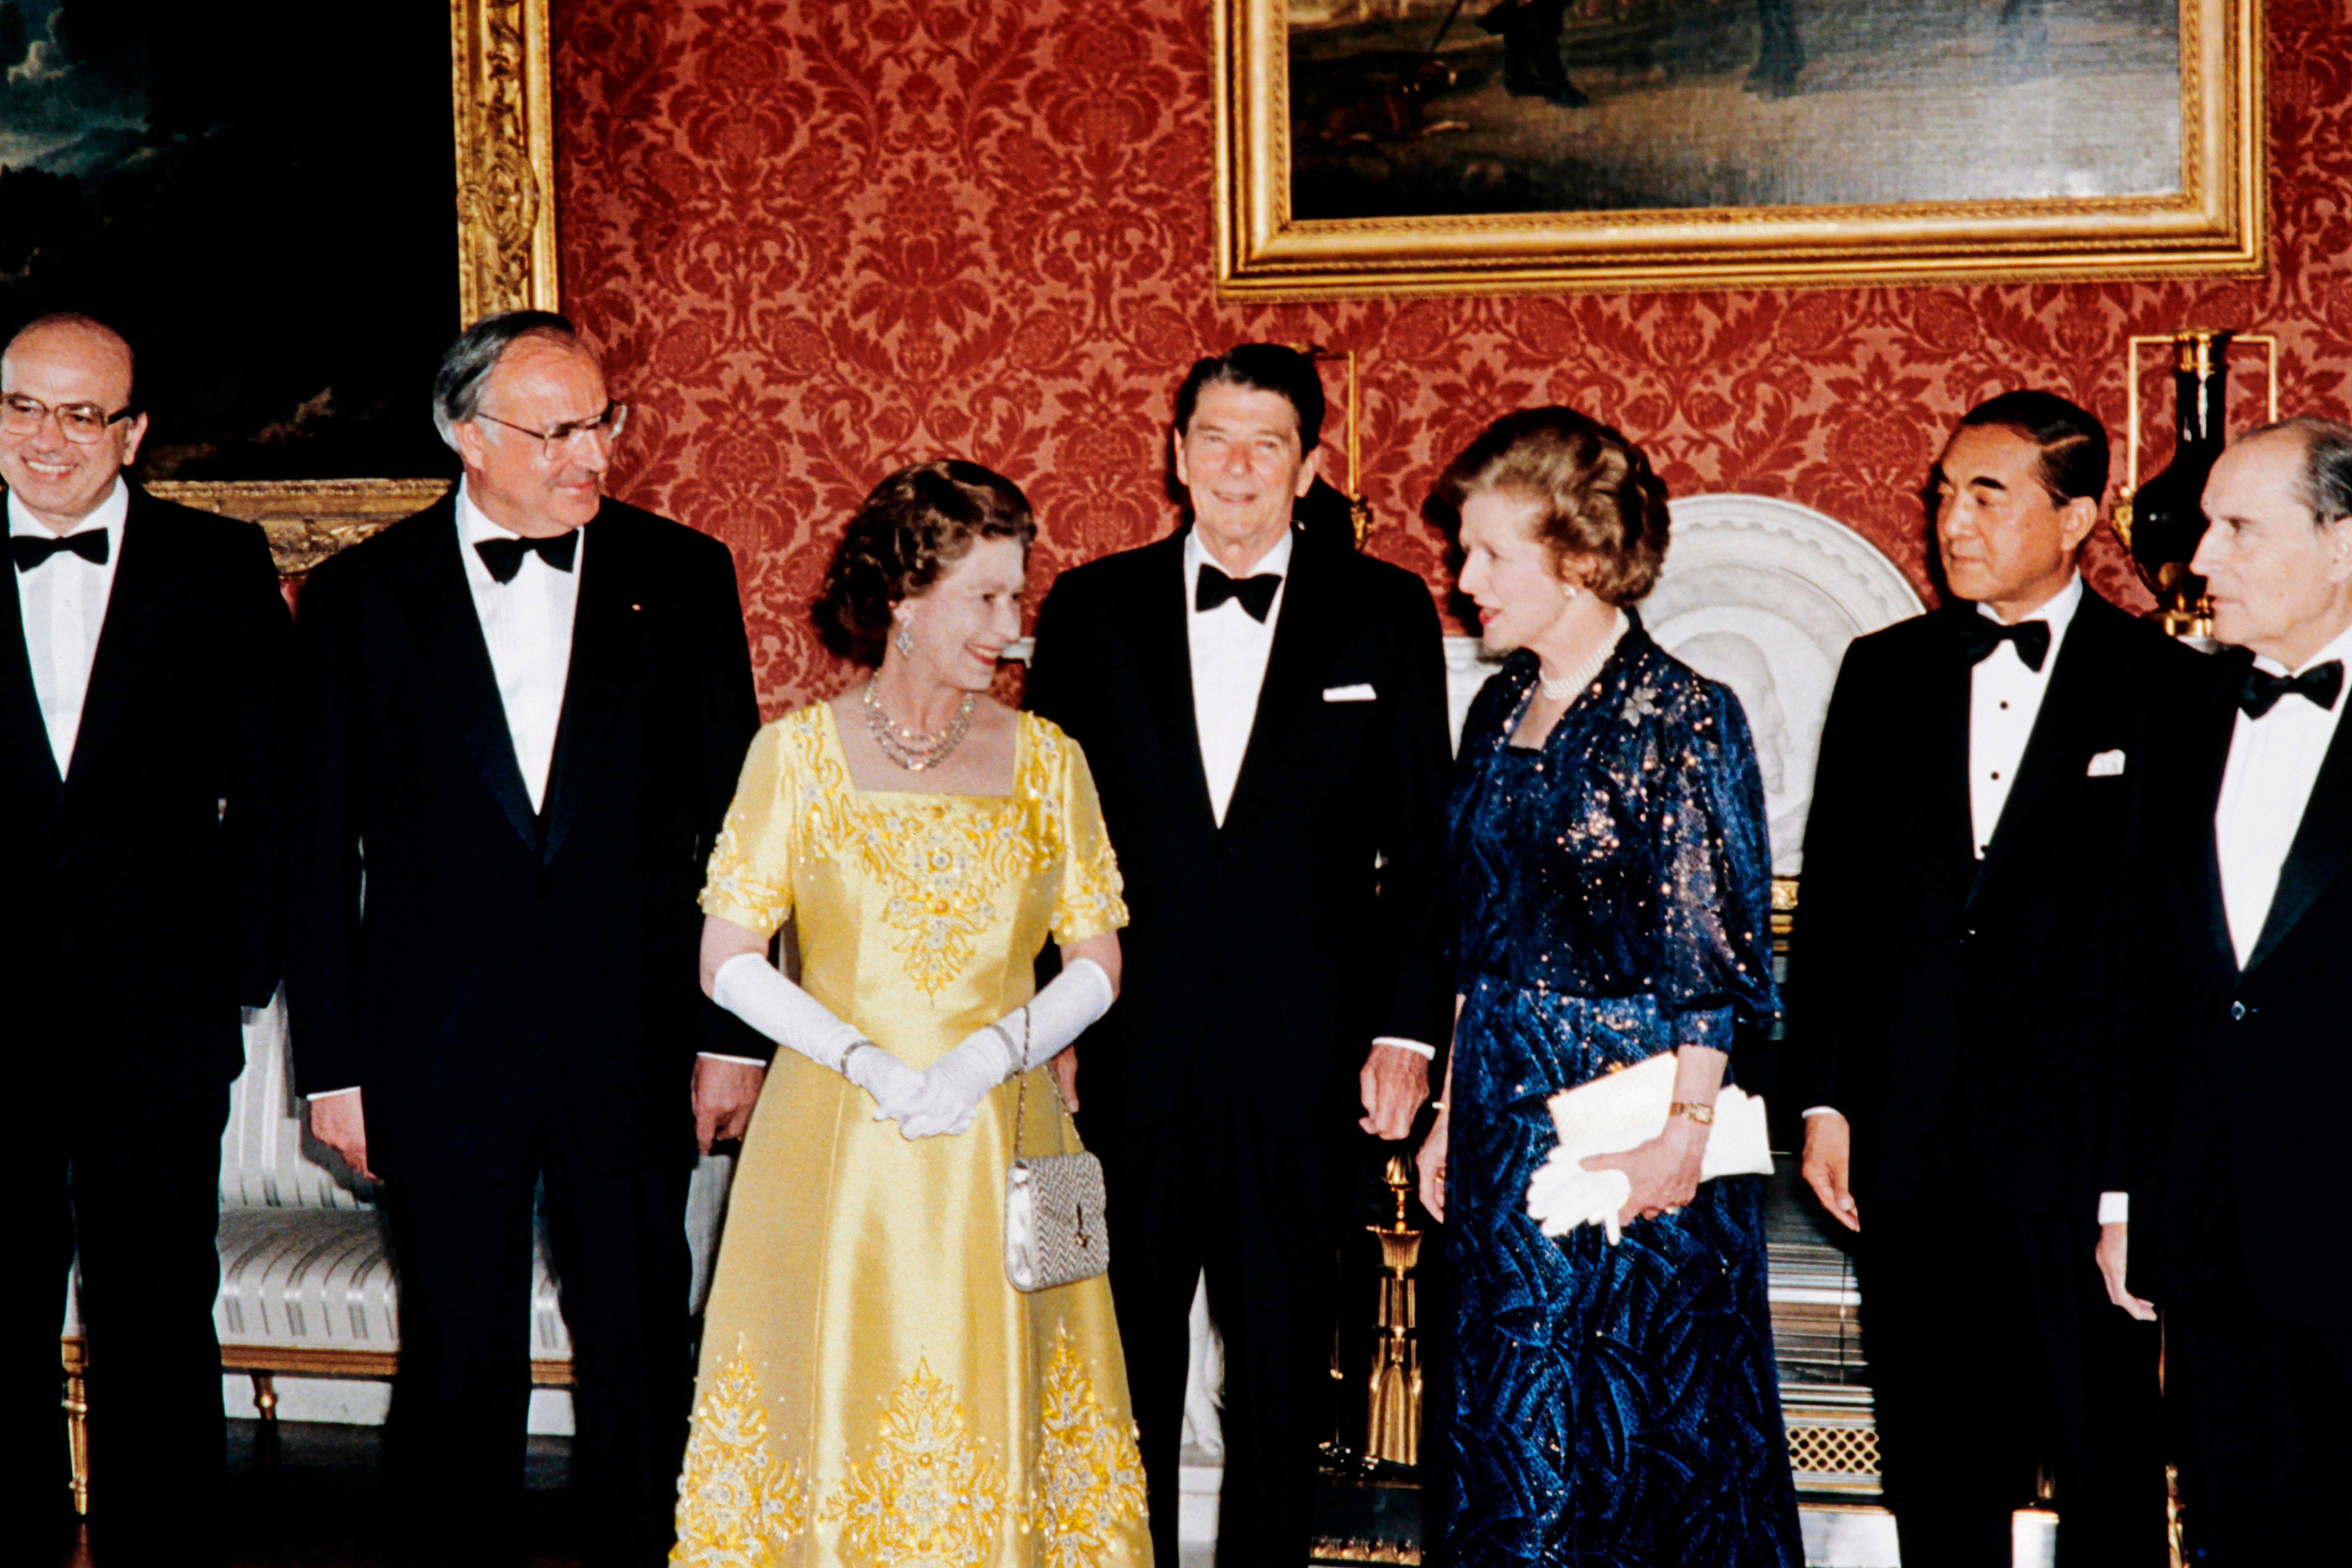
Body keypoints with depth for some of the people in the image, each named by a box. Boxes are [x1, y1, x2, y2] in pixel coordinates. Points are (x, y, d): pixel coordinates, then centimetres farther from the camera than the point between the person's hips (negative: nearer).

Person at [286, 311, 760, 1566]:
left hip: (629, 1042, 1)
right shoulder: (361, 595, 0)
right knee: (458, 1366, 10)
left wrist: (730, 1032, 2)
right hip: (439, 1051, 0)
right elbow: (321, 847, 2)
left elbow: (731, 817, 4)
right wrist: (333, 1064, -1)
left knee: (641, 1358, 8)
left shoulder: (681, 578, 2)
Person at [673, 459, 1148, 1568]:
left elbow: (1097, 961, 6)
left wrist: (991, 1051, -12)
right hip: (834, 1153, -2)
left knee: (991, 1432, 2)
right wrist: (873, 1067, -14)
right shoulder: (800, 750, 0)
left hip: (998, 1156, 2)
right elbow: (728, 962, -2)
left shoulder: (1045, 758, 7)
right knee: (835, 1413, -1)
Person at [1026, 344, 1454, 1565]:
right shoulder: (1088, 611, 5)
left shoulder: (1385, 615, 3)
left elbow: (1419, 846, 3)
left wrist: (1406, 1031, -3)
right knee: (1123, 1362, 7)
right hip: (1125, 1053, 1)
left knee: (1282, 1368, 9)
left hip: (1302, 1055, 0)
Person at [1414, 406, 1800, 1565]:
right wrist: (1451, 1113, 12)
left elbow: (1712, 955, -13)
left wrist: (1684, 1132, -16)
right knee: (1508, 1417, 10)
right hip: (1505, 1108, 7)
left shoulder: (1679, 718, -11)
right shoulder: (1500, 711, 10)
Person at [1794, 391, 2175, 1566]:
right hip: (1910, 1149, 4)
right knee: (1935, 1470, 12)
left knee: (2108, 1473, 4)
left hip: (2085, 1145, -3)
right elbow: (1831, 898, 10)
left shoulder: (2160, 689, -2)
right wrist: (1822, 1100, 3)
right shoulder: (1884, 674, 9)